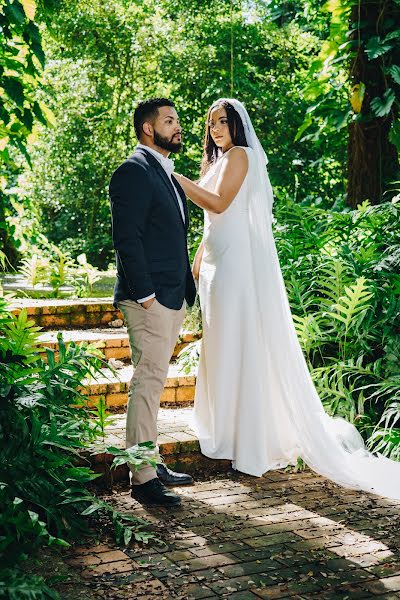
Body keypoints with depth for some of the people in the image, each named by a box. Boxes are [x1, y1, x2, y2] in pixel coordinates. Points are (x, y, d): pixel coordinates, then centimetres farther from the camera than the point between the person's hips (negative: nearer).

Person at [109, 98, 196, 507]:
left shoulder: (166, 173, 19)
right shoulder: (133, 172, -11)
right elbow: (126, 238, -18)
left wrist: (185, 287, 17)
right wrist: (145, 294, -20)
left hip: (173, 297, 10)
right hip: (150, 298, -10)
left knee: (153, 381, 14)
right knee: (147, 383, -7)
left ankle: (150, 462, 23)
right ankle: (142, 478, -2)